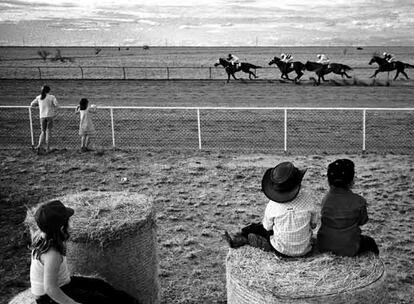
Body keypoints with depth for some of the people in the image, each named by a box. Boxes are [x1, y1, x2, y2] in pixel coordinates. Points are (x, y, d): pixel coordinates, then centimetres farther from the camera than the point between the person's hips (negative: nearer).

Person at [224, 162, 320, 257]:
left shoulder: (273, 205, -19)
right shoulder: (309, 198, -19)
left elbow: (267, 227, -1)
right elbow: (314, 224, -5)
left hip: (281, 251, -2)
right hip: (304, 250, 3)